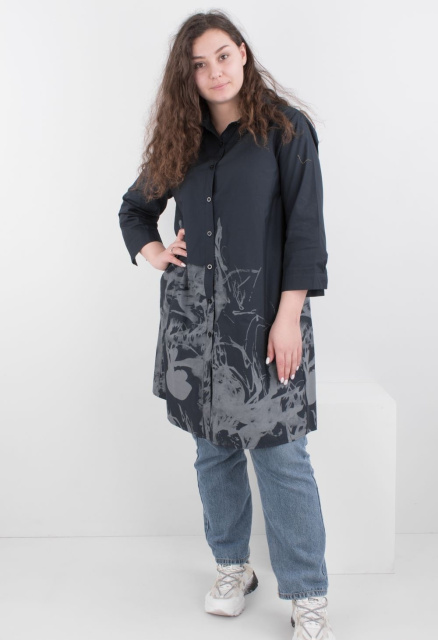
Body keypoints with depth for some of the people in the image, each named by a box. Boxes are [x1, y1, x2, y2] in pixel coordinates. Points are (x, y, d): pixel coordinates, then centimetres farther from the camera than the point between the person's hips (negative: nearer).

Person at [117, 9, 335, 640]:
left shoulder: (285, 128, -1)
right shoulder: (181, 140, 12)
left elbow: (305, 228, -6)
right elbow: (135, 207, 26)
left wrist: (289, 316, -13)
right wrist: (153, 252, 6)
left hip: (262, 315, -4)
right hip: (194, 317, 5)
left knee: (280, 455, -4)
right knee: (214, 449, 12)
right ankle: (232, 566, 29)